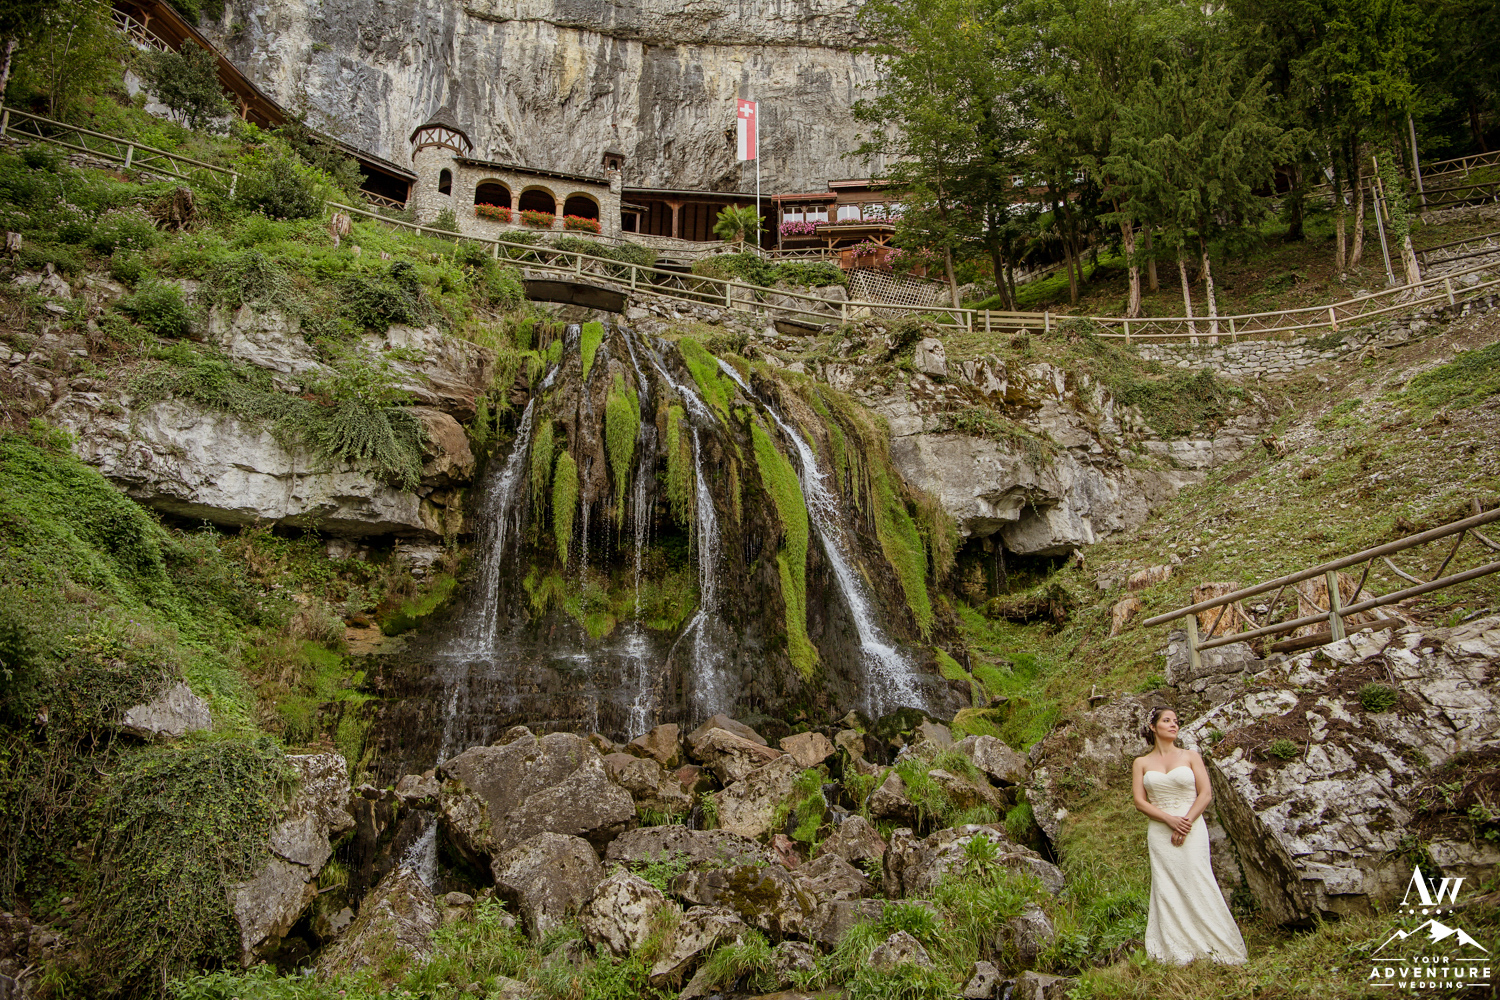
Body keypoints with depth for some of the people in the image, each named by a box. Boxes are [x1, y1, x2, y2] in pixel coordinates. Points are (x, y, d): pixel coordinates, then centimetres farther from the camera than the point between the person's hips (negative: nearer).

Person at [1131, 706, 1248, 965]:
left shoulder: (1191, 756, 7)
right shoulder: (1142, 763, 9)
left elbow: (1206, 793, 0)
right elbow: (1139, 801, 3)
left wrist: (1186, 823, -11)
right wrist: (1169, 819, -11)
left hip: (1192, 828, -1)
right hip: (1159, 832, 1)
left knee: (1197, 884, -7)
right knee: (1167, 889, -2)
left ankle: (1214, 947, 1)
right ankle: (1177, 952, 1)